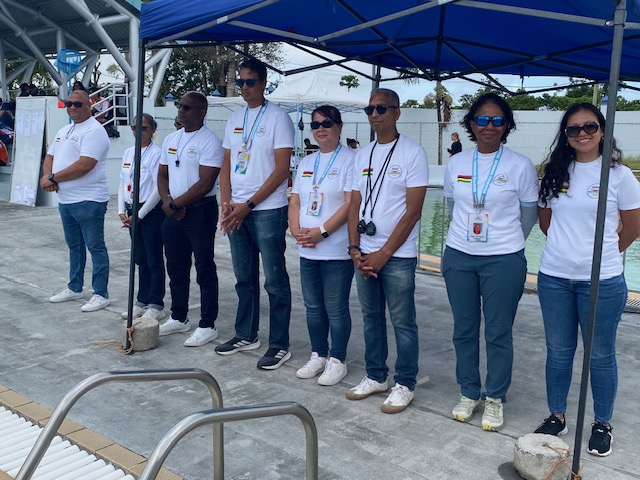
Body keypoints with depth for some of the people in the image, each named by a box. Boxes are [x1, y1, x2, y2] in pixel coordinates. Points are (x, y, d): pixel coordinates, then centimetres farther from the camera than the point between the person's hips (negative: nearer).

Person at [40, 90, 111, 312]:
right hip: (65, 200, 9)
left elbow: (84, 165, -23)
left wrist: (53, 178, -15)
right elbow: (50, 157, 17)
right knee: (74, 246, 18)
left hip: (88, 201, -9)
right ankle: (74, 288, 30)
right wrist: (47, 176, -5)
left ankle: (101, 294, 5)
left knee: (95, 247, -2)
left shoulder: (94, 131, -13)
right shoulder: (64, 131, 17)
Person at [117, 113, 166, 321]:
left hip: (151, 211, -7)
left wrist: (140, 214, -14)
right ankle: (142, 302, 25)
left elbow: (158, 189, -16)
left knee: (154, 260, 0)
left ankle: (156, 306, 10)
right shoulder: (128, 152, 11)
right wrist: (122, 211, 3)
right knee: (140, 259, 15)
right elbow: (123, 183, 14)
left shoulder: (157, 154, -11)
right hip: (132, 211, 7)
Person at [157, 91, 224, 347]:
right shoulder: (171, 139, 13)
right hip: (173, 212, 8)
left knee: (204, 269, -1)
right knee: (176, 268, 15)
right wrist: (167, 201, -4)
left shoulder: (210, 141, -12)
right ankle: (178, 318, 29)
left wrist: (175, 204, -13)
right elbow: (163, 175, 15)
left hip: (200, 211, -8)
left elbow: (204, 184, -18)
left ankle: (207, 326, 7)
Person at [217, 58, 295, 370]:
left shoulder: (278, 118, -5)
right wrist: (226, 203, 0)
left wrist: (248, 205, -13)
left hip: (267, 210, -6)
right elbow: (227, 164, 15)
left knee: (275, 281, -1)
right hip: (236, 211, 7)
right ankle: (246, 335, 28)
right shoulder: (234, 119, 14)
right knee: (244, 278, 15)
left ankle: (279, 345, 8)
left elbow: (281, 169, -11)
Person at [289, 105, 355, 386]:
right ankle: (318, 355, 29)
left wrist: (321, 232, -19)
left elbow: (350, 203, -15)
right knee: (313, 307, 15)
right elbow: (295, 202, 13)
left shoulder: (349, 160, -7)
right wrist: (296, 230, -4)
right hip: (307, 250, 7)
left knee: (336, 309, 3)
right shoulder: (306, 163, 14)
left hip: (337, 250, -6)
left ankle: (337, 361, 17)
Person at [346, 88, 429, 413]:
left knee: (402, 323, 2)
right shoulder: (362, 155, 11)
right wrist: (354, 248, -1)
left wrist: (383, 254, -13)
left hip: (398, 256, -6)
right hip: (364, 255, 6)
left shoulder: (412, 153, -7)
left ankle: (404, 385, 16)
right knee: (371, 318, 14)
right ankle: (376, 377, 29)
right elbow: (355, 204, 12)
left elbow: (413, 211, -11)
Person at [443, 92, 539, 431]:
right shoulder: (456, 163, 4)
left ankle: (494, 399, 23)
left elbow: (528, 214, 4)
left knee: (498, 334, 6)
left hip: (504, 260, -3)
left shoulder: (520, 166, -5)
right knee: (464, 330, 12)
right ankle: (469, 393, 29)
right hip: (458, 257, 3)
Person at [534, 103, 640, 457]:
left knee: (600, 355, 9)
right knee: (558, 351, 13)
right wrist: (569, 247, 11)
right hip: (554, 278, 3)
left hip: (601, 281, -3)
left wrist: (603, 254, 10)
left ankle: (602, 424, 26)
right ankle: (557, 416, 29)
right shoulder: (555, 173, 4)